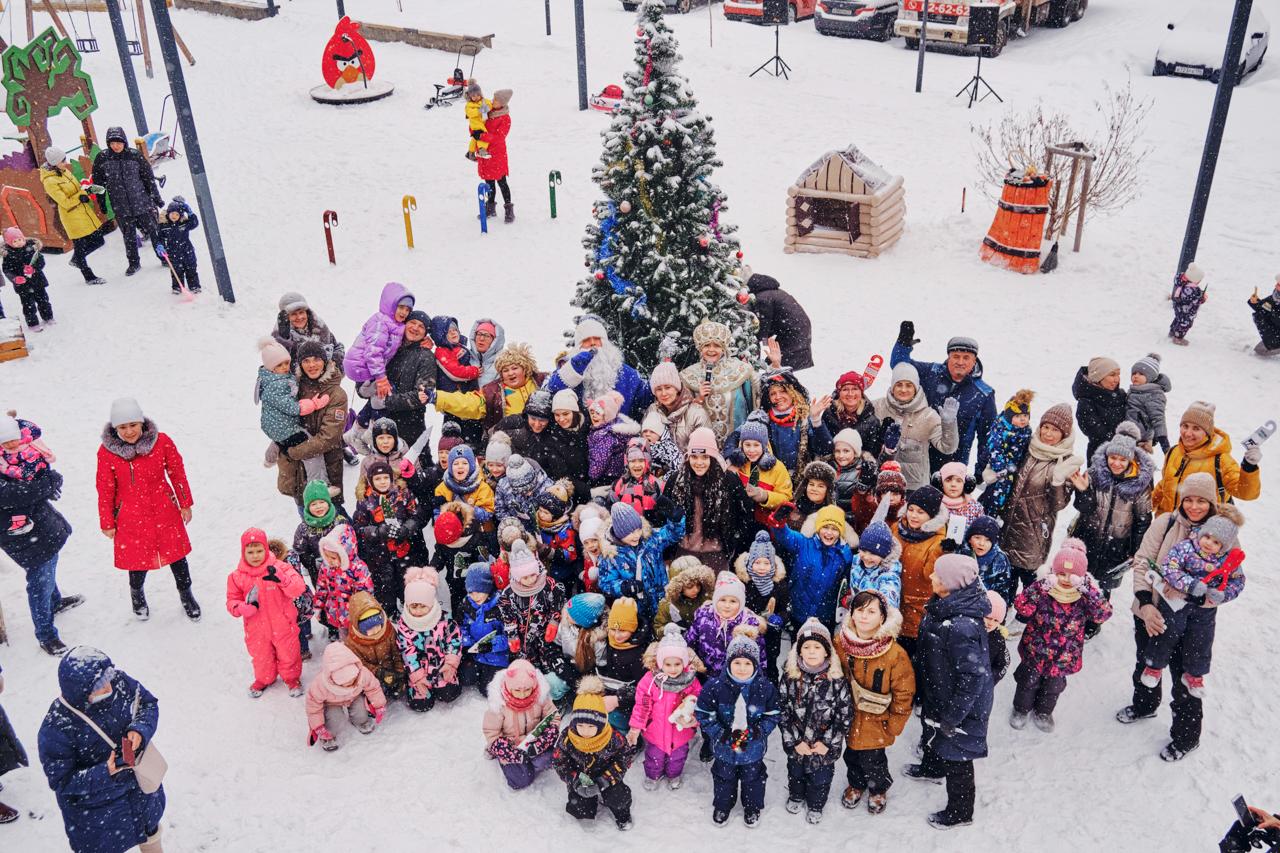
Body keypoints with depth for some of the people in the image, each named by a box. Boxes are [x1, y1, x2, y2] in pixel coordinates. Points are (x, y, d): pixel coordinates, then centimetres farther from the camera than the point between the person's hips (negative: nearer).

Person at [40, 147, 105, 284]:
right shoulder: (49, 181, -19)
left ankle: (76, 260, 36)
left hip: (85, 213, 8)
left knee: (98, 241, 14)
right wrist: (81, 195, -22)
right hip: (73, 219, -8)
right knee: (80, 246, 5)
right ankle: (89, 277, 19)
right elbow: (66, 203, -21)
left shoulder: (64, 171, 6)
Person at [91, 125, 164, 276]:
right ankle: (133, 263, 23)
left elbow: (149, 177, 3)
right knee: (128, 236, 10)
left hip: (142, 202, -1)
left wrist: (156, 198, 5)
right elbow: (98, 182, 6)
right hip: (121, 207, 1)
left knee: (153, 231, 6)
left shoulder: (135, 155, -5)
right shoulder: (102, 158, -3)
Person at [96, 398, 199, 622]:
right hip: (131, 517, -1)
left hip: (165, 512, 1)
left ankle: (186, 595, 39)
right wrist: (107, 523, 3)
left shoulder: (162, 442, -13)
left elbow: (177, 473, 0)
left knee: (176, 554, 13)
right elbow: (105, 490, -4)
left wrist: (185, 504, 6)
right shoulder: (106, 452, -14)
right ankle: (137, 595, 42)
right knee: (137, 560, 9)